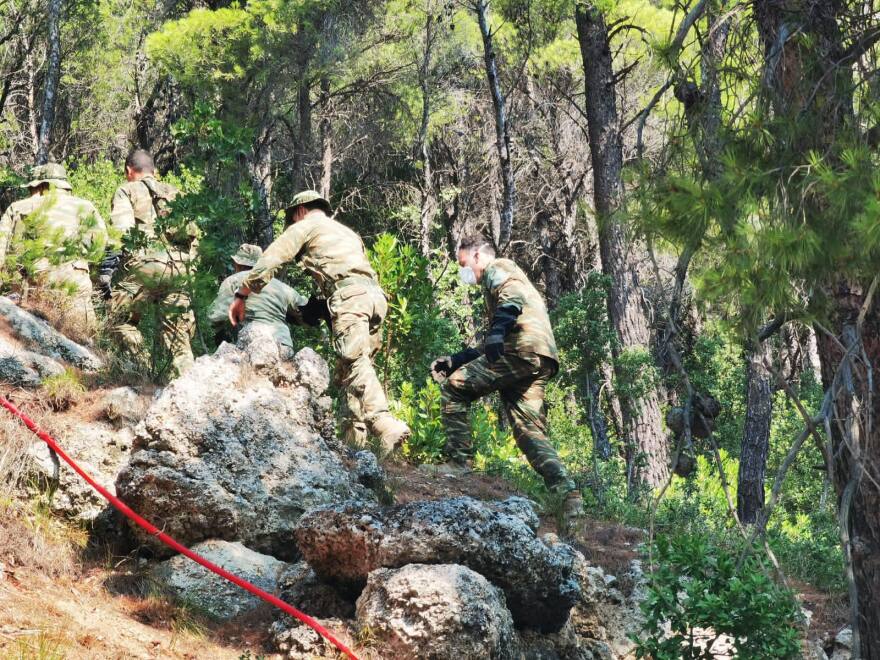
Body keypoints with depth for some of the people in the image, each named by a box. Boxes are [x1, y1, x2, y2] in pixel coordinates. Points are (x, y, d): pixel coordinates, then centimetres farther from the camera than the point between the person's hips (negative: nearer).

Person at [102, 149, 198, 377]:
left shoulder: (127, 191, 11)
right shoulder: (175, 193, 26)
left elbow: (121, 231, -5)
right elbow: (193, 235, 19)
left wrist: (107, 269, -10)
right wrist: (188, 269, 22)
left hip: (144, 264, -4)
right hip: (178, 268, 4)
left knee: (121, 318, 6)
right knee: (178, 333, 7)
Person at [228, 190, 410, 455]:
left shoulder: (305, 226, 16)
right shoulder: (347, 232, 39)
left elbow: (270, 260, 6)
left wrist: (241, 296, 9)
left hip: (349, 296, -8)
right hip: (375, 295, 8)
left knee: (354, 363, -22)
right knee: (349, 373, 8)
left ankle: (386, 425, -41)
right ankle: (354, 440, -4)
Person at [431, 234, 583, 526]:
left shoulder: (497, 268, 12)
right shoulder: (504, 278, 40)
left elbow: (513, 296, -14)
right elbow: (489, 348, 42)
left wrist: (497, 329, -30)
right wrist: (454, 360, 37)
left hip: (523, 350, -9)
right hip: (541, 363, 9)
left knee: (453, 388, -1)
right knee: (530, 433, 2)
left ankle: (458, 465, -6)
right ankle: (567, 493, -15)